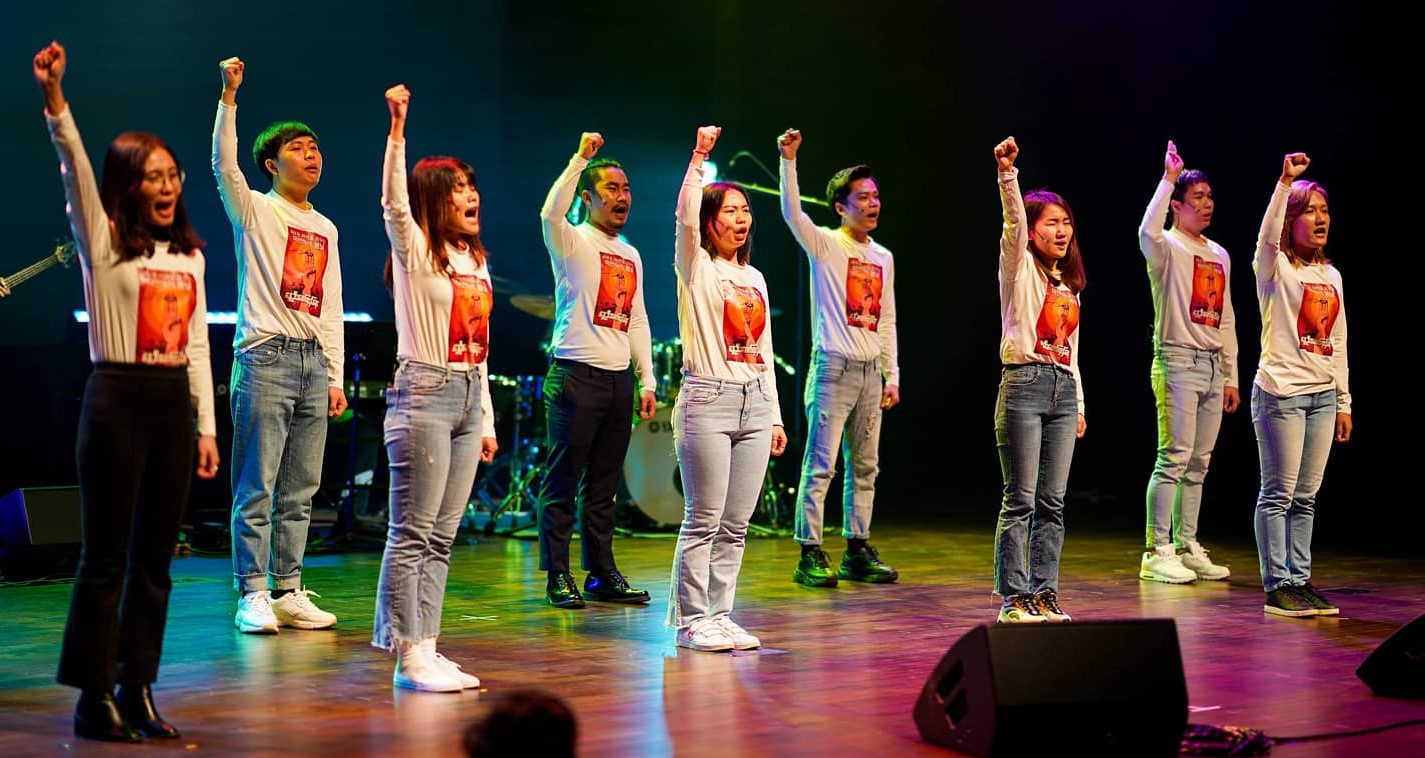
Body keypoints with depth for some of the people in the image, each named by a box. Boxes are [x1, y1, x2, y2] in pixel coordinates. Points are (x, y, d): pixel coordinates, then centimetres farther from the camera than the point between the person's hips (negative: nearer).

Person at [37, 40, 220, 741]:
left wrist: (206, 426, 10)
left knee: (155, 559, 8)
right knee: (105, 557, -2)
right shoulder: (103, 243, -2)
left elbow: (197, 346, 14)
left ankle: (137, 690, 16)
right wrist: (53, 97, -31)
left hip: (174, 404, 5)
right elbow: (76, 170, -17)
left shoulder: (189, 256, 13)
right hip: (117, 400, -5)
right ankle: (94, 698, 4)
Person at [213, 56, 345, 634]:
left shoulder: (325, 229, 19)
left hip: (313, 360, 6)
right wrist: (229, 96, -25)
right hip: (265, 357, -6)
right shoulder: (255, 211, 3)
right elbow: (223, 165, -17)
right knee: (257, 487, -6)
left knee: (300, 490, 7)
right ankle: (253, 595, -2)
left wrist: (336, 377, 13)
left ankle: (288, 592, 12)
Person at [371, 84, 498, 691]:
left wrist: (487, 419, 19)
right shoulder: (416, 251, -2)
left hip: (468, 398, 7)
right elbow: (393, 202, -22)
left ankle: (425, 650, 11)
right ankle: (409, 657, -4)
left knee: (442, 536, 7)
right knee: (412, 533, -6)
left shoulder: (476, 262, 17)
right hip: (425, 392, -7)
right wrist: (398, 127, -31)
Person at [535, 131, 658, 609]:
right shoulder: (573, 242, -2)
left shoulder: (631, 255, 18)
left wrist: (647, 381, 14)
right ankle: (558, 578, 2)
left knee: (603, 485, 12)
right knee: (562, 482, -3)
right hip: (576, 375, -6)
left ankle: (602, 575, 18)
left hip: (618, 379, 7)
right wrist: (580, 158, -28)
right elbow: (551, 213, -26)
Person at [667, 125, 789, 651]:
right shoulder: (696, 267, 0)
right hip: (708, 398, -6)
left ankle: (719, 615, 14)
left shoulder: (754, 277, 17)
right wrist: (698, 158, -25)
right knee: (704, 520, -5)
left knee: (736, 524, 7)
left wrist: (775, 416, 16)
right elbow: (685, 219, -22)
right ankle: (691, 619, 3)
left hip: (754, 403, 6)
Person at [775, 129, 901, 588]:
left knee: (864, 466, 10)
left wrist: (892, 375, 11)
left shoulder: (883, 258, 15)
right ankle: (811, 555, -5)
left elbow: (887, 322, 17)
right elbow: (791, 213, -21)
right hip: (833, 367, -6)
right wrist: (788, 161, -31)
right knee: (821, 465, -7)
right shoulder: (824, 244, -2)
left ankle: (857, 551, 17)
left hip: (870, 371, 6)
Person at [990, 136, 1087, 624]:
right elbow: (1014, 223, -19)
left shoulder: (1069, 284, 19)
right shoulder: (1019, 267, 1)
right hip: (1024, 384, -6)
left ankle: (1044, 593, 11)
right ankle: (1013, 598, -1)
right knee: (1020, 500, -5)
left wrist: (1079, 404, 19)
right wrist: (1007, 174, -33)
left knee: (1053, 502, 6)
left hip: (1063, 388, 6)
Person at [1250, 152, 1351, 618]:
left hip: (1322, 395, 6)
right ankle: (1277, 586, -2)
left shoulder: (1331, 276, 15)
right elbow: (1268, 236, -27)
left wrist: (1343, 401, 15)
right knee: (1278, 494, -4)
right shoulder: (1275, 269, -3)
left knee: (1305, 497, 9)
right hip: (1281, 393, -6)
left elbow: (1337, 344, 17)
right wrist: (1285, 182, -37)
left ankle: (1300, 580, 14)